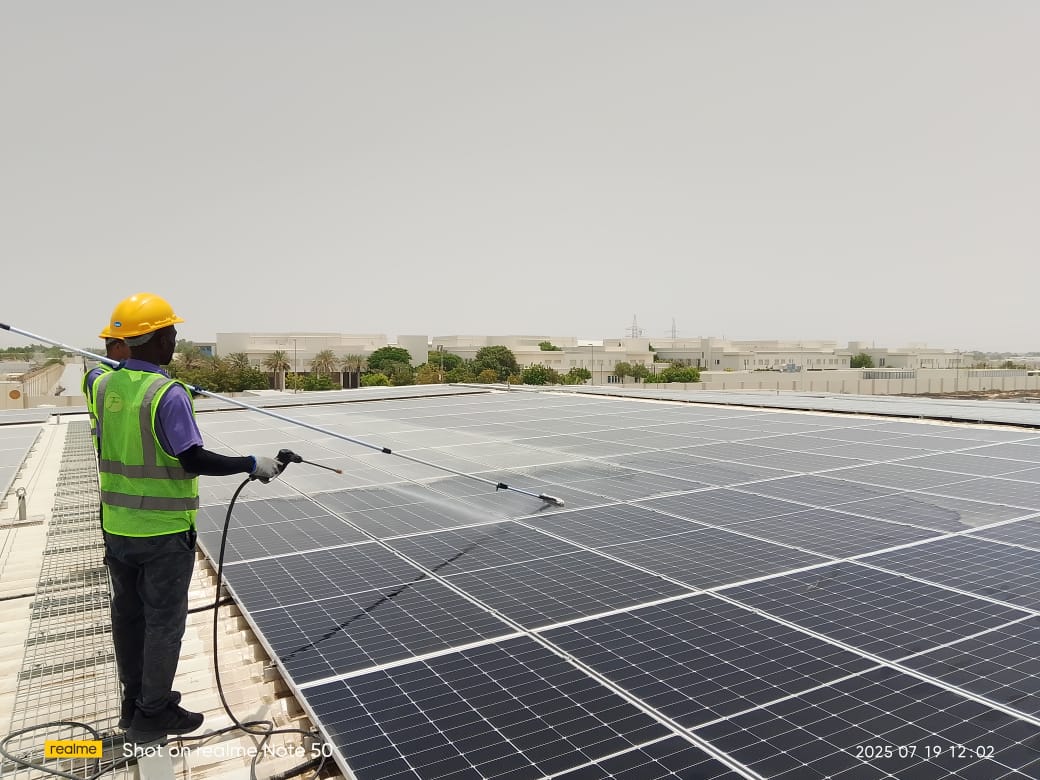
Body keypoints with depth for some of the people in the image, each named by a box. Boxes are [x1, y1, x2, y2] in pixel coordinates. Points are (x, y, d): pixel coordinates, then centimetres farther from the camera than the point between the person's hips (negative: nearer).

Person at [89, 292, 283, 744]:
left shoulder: (103, 386, 1)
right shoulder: (168, 394, -20)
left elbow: (104, 455, 13)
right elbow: (193, 459, -21)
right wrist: (252, 465, -16)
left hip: (117, 526, 7)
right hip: (164, 531, -7)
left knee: (128, 614, 18)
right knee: (163, 620, 6)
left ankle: (134, 702, 33)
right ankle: (152, 715, 17)